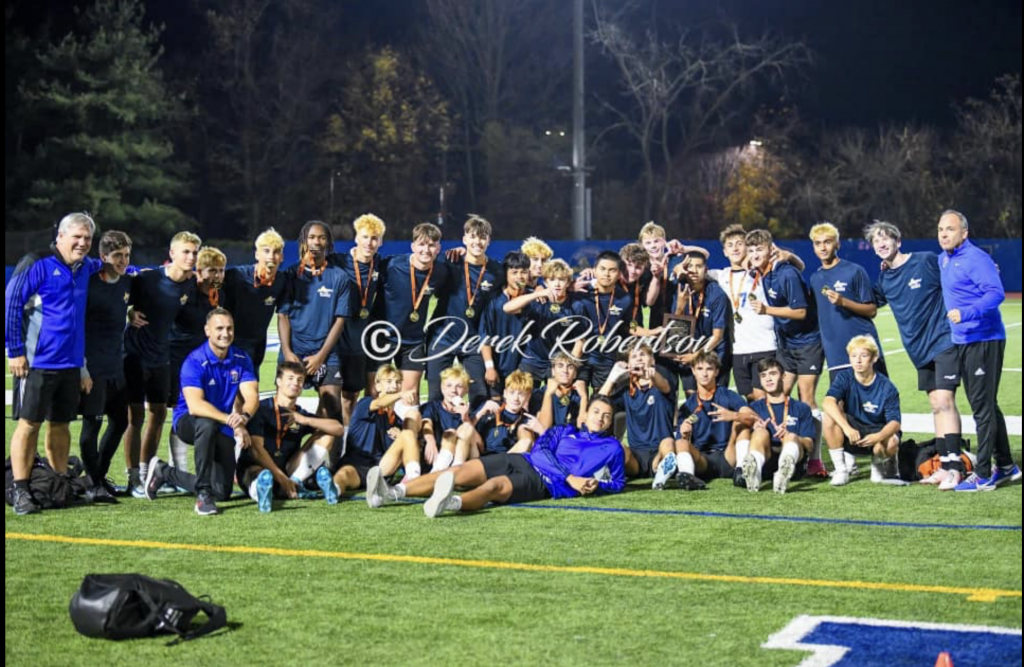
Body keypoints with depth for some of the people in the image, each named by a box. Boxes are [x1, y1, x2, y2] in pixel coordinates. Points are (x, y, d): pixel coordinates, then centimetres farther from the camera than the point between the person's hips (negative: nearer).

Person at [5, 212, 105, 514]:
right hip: (37, 362, -6)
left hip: (71, 362, 6)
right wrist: (15, 351, -12)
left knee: (61, 424, 12)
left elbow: (107, 264, 36)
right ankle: (20, 491, 2)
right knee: (29, 423, -2)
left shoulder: (86, 268, 12)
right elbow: (11, 304, -10)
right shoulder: (37, 264, -8)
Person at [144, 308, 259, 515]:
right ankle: (203, 493, -30)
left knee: (222, 492, 0)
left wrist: (243, 417, -41)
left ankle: (164, 472, 24)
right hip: (187, 421, -5)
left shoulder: (241, 360, -6)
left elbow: (252, 396, -17)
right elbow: (194, 405, -33)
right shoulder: (195, 362, -20)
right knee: (207, 424, -42)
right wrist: (228, 418, -49)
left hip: (222, 430, 5)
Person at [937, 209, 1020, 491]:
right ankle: (1006, 467, 26)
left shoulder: (976, 259, -15)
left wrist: (966, 313, -38)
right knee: (986, 406, 16)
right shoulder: (944, 259, 12)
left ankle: (983, 475, -4)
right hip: (962, 341, 10)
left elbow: (996, 293, -26)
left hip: (984, 340, -10)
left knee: (983, 408, -7)